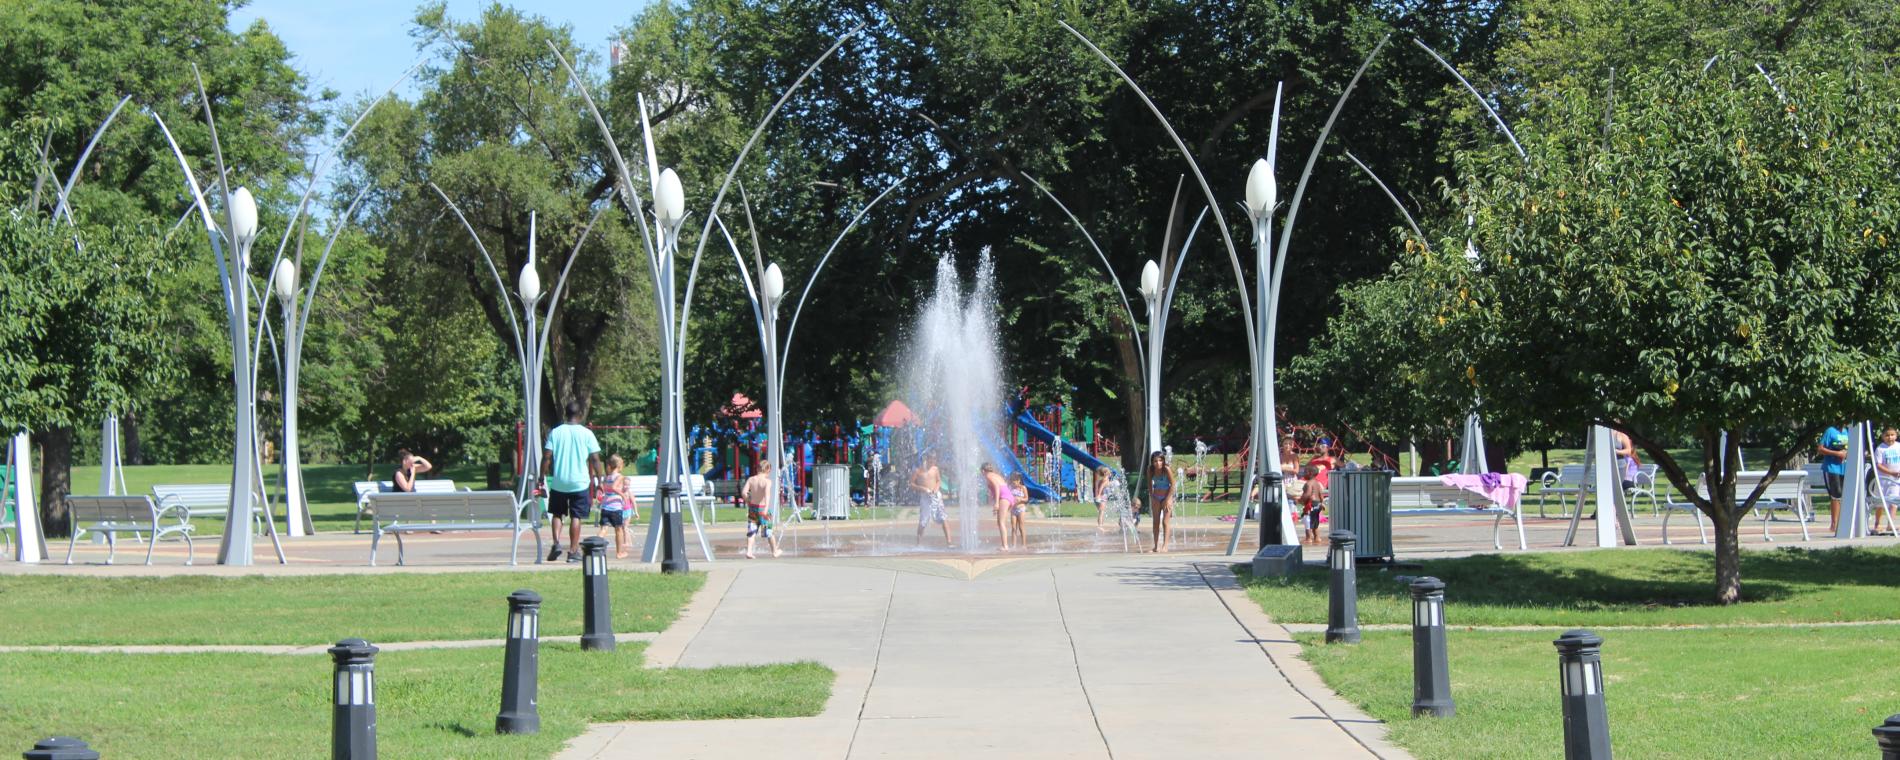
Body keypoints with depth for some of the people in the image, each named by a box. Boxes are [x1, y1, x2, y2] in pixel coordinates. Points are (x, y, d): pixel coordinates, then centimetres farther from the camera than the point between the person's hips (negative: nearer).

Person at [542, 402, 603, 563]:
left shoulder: (555, 432, 0)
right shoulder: (586, 433, -3)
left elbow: (547, 457, -3)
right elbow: (595, 459, -4)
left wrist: (542, 477, 3)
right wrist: (599, 479, 3)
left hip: (558, 482, 1)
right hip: (580, 482, -1)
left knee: (556, 514, 16)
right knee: (576, 517, 4)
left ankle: (556, 542, -3)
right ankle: (573, 551, 4)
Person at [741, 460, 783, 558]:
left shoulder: (751, 479, -1)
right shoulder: (767, 481, -14)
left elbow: (744, 492, -8)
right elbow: (767, 494, -30)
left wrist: (748, 502, 9)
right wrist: (766, 507, -42)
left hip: (752, 507, 3)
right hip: (762, 508, -3)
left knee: (751, 530, 7)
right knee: (769, 531, 13)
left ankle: (748, 551, -7)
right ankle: (775, 551, 28)